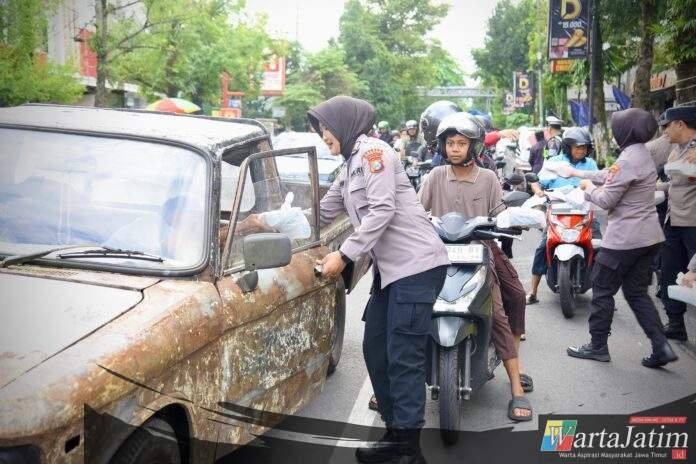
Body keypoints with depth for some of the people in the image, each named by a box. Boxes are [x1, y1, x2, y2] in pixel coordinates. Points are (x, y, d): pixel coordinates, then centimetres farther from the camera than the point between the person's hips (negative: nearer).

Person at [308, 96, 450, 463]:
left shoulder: (373, 151, -6)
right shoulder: (350, 168, 22)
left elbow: (382, 211, -16)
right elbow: (322, 213, 25)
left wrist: (344, 254, -17)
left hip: (416, 266, -10)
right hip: (390, 269, 10)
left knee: (403, 359, -10)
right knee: (375, 351, 10)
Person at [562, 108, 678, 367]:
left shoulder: (629, 160, -19)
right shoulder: (642, 154, 12)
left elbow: (606, 200, -17)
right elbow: (608, 177, 24)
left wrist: (588, 188, 2)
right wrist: (576, 173, 31)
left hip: (624, 239, -9)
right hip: (648, 236, 9)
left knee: (602, 290, 4)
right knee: (636, 292, 14)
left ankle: (598, 346, 13)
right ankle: (661, 347, 7)